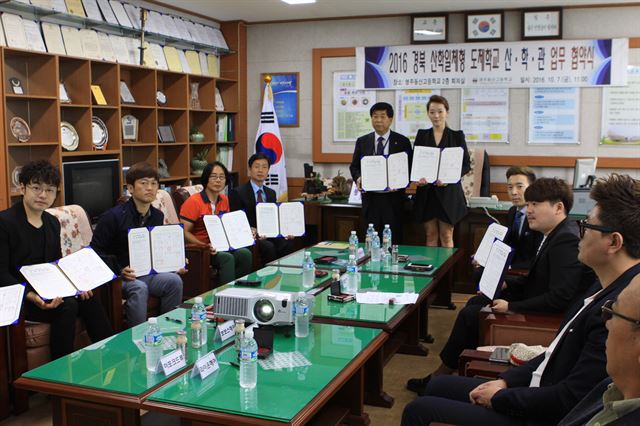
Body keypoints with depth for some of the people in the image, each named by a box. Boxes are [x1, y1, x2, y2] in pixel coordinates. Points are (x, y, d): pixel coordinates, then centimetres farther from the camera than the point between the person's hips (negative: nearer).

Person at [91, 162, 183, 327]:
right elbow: (96, 251, -11)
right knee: (139, 288, -34)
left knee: (174, 280, -21)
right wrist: (120, 271, -22)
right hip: (116, 277, -5)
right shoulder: (113, 216, -11)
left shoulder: (158, 216, 8)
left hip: (148, 273, 5)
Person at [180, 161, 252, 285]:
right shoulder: (193, 201, -10)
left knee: (245, 254, -21)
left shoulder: (224, 200, 11)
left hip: (220, 246, 6)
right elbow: (184, 232, -14)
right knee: (227, 258, -31)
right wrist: (205, 246, -27)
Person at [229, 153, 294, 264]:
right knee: (268, 247, -34)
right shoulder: (237, 193, -2)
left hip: (268, 234, 5)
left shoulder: (271, 193, 17)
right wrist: (252, 231, -24)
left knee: (288, 243, -26)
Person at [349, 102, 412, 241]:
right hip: (370, 199, 2)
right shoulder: (362, 141, 9)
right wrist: (358, 178, -8)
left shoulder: (402, 142, 3)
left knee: (394, 239, 0)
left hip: (393, 199, -2)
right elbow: (354, 166, 13)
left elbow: (409, 168, 3)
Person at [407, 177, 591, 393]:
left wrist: (511, 307, -25)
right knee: (476, 302, 14)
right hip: (532, 301, 10)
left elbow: (559, 299, -31)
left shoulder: (567, 241, -25)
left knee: (470, 315, -8)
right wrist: (506, 284, 1)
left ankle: (442, 375, 9)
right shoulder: (556, 235, 6)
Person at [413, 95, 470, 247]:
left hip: (449, 192, -2)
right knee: (431, 235, 7)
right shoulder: (422, 135, 9)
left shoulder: (457, 136, 3)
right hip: (426, 192, 2)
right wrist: (417, 177, -13)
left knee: (446, 236, 1)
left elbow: (466, 164, 1)